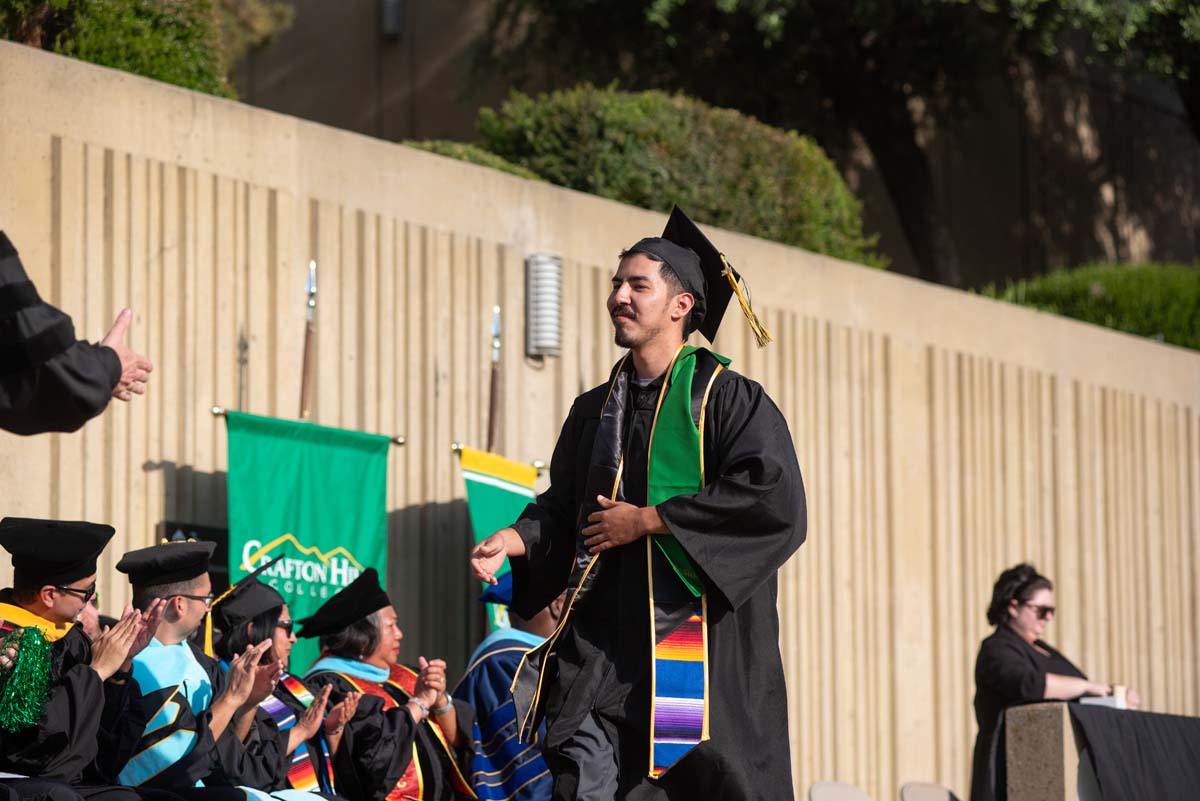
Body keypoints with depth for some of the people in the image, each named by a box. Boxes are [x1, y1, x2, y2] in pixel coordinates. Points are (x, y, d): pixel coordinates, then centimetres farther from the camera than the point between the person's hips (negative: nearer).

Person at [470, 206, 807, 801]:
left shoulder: (726, 398, -2)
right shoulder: (594, 410, 17)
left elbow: (773, 497, -15)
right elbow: (563, 507, 20)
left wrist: (647, 520, -12)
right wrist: (512, 541, -2)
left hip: (698, 638, -5)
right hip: (603, 638, 5)